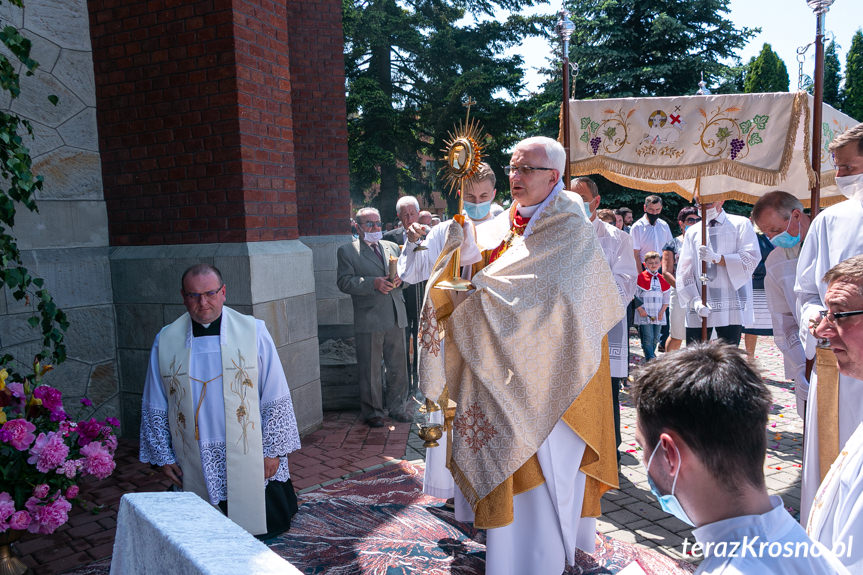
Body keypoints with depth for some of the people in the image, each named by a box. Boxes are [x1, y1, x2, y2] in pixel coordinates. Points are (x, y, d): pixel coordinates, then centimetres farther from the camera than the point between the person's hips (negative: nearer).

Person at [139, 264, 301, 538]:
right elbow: (154, 408, 7)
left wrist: (273, 450, -7)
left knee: (265, 527, 6)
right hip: (196, 470, 2)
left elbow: (276, 398, -5)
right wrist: (163, 456, 5)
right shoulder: (166, 341, 0)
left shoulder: (253, 332, -6)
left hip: (250, 463, -1)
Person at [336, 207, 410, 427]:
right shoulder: (347, 251, 1)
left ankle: (396, 407, 27)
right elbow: (344, 282, -10)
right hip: (368, 320, -5)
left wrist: (400, 279, -5)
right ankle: (372, 412, 18)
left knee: (398, 366, 12)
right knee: (370, 369, 3)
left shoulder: (392, 247, 16)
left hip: (396, 318, 5)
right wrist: (374, 283, -20)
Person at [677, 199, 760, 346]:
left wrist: (717, 258, -17)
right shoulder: (692, 232, 15)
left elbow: (752, 259, -5)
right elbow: (684, 272, 8)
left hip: (731, 308, -2)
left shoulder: (740, 225, 9)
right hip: (697, 311, 2)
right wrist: (695, 300, -6)